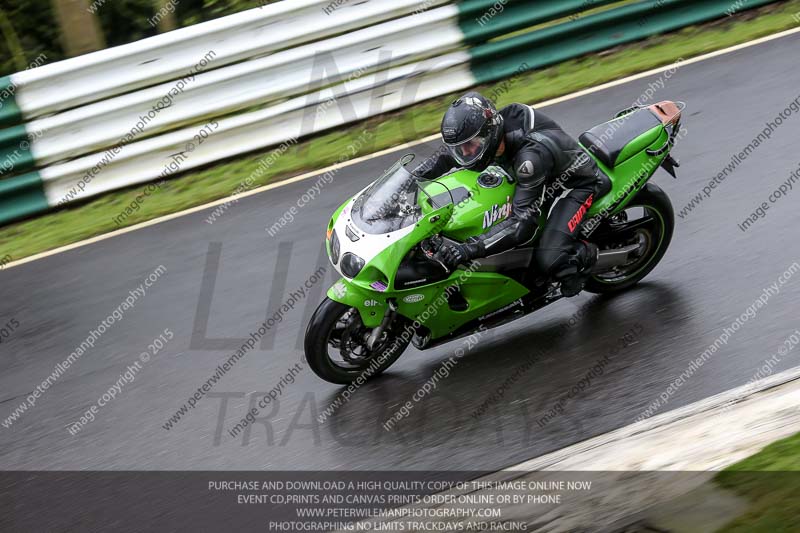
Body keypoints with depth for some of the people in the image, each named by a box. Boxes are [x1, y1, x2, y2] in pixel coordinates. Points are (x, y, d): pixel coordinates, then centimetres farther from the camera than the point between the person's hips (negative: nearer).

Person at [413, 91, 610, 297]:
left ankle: (585, 254, 5)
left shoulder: (531, 155, -41)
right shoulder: (486, 132, -18)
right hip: (549, 178, 9)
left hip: (578, 184, -8)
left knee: (549, 261, -26)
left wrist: (470, 249, -51)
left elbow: (523, 223, -43)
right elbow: (446, 155, 2)